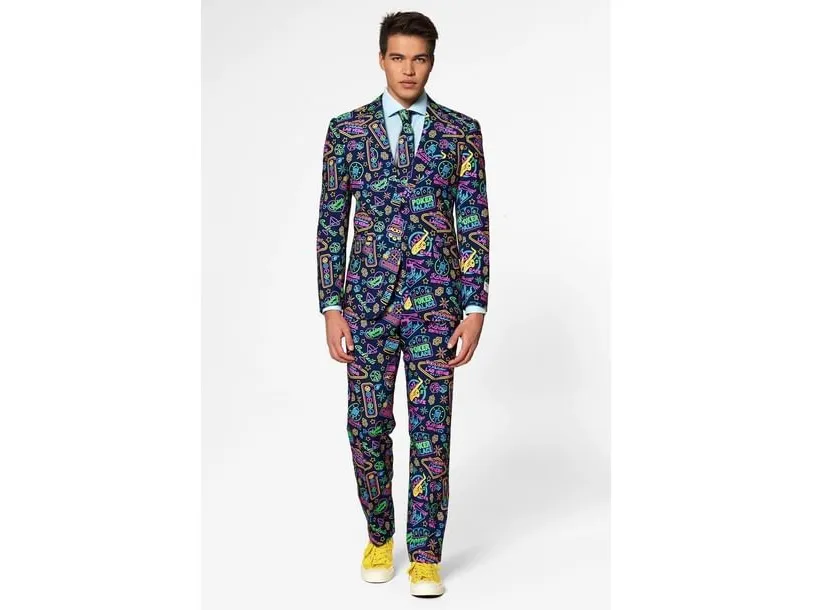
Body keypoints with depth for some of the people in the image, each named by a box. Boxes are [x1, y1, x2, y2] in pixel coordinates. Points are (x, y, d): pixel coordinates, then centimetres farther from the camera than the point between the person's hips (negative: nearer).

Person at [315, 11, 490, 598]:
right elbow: (331, 223, 4)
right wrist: (331, 307, -3)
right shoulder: (347, 129, 4)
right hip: (367, 300, 1)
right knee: (368, 428, 6)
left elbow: (474, 225, 1)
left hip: (434, 303, -1)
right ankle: (379, 538, 28)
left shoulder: (461, 132, 3)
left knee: (431, 432, 1)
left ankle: (426, 557, 14)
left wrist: (475, 309, -5)